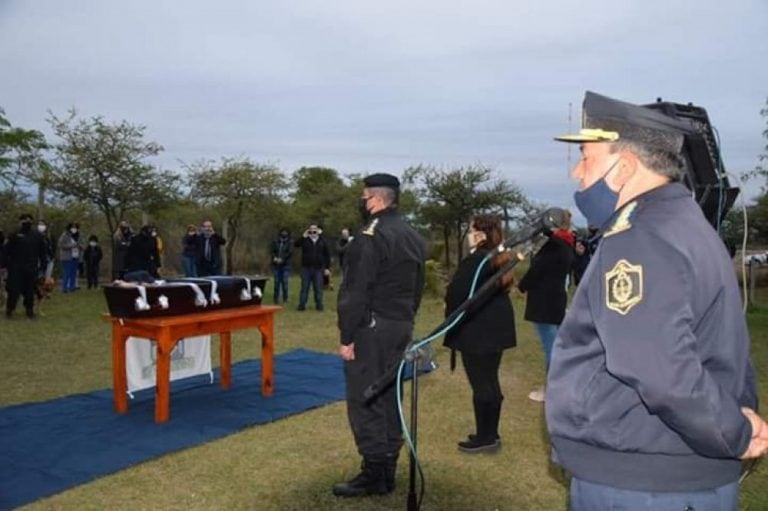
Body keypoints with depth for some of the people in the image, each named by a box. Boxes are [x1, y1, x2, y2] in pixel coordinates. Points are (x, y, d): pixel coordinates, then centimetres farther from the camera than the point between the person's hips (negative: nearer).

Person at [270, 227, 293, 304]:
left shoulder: (290, 242, -1)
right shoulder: (275, 241, 6)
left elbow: (290, 252, -11)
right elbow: (271, 250, 3)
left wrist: (282, 259, -18)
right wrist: (274, 257, -15)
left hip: (286, 265, -2)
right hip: (276, 264, 2)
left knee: (284, 281, -4)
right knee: (277, 281, 4)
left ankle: (285, 298, 8)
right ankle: (276, 298, 13)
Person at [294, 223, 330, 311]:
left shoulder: (322, 241, 7)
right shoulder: (305, 240, 4)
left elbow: (327, 255, 8)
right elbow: (295, 244, -13)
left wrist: (327, 268, 3)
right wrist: (303, 237, -21)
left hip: (318, 268, 1)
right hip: (306, 268, 0)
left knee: (318, 288, 5)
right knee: (304, 287, 2)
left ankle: (319, 305, 14)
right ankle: (302, 305, 7)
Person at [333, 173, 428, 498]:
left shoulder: (370, 237, -16)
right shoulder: (413, 237, 13)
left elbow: (355, 292, -19)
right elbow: (418, 288, 17)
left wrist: (346, 336, -15)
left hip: (371, 328, -9)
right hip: (401, 326, 9)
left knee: (364, 400, -2)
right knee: (388, 396, 14)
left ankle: (373, 474, 2)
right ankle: (388, 471, 21)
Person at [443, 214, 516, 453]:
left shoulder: (475, 260, -19)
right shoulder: (500, 259, 10)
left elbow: (456, 293, -17)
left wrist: (451, 317, 1)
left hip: (477, 332, -10)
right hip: (495, 329, 10)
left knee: (481, 385, -1)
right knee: (490, 382, 16)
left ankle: (485, 438, 8)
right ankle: (491, 434, 26)